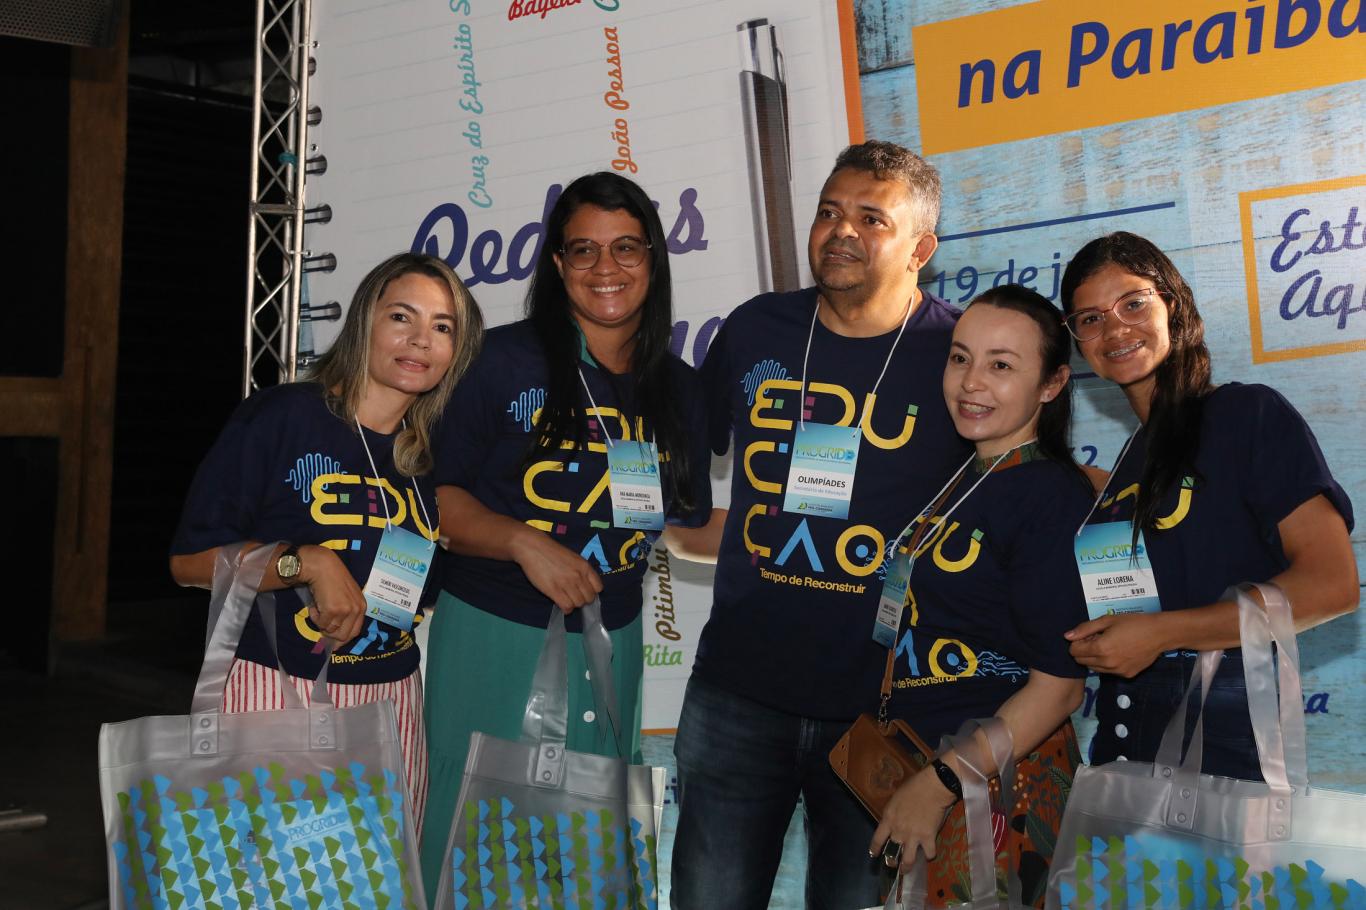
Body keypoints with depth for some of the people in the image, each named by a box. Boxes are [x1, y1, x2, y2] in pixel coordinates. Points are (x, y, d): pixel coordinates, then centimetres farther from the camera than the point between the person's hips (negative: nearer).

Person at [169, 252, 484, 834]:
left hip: (390, 698, 5)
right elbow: (190, 559, -7)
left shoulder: (436, 453, 10)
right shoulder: (282, 417, -6)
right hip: (275, 688, -4)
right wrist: (307, 562, -19)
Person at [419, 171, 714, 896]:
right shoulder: (504, 360, -9)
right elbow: (439, 496, -9)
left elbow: (689, 526, 12)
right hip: (493, 635, -4)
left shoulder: (678, 391, 4)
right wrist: (523, 541, -22)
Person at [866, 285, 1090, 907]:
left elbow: (1060, 685, -18)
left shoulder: (1052, 495, -14)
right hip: (916, 766, 8)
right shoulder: (959, 479, 10)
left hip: (997, 781, -7)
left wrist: (939, 784, -19)